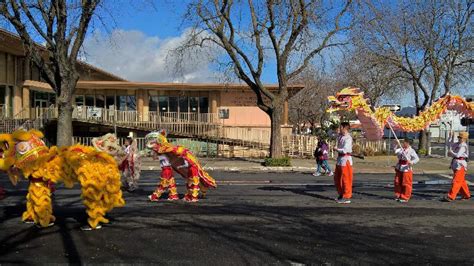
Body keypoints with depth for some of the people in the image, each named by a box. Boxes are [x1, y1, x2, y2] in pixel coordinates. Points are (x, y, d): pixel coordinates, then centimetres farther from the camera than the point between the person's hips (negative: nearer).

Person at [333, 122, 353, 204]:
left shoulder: (348, 138, -16)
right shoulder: (340, 136, 10)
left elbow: (345, 150, -24)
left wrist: (336, 149, -11)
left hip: (345, 159, -9)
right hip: (340, 158, 9)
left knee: (345, 179, -2)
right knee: (337, 178, 17)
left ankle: (346, 197, 5)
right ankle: (341, 194, 31)